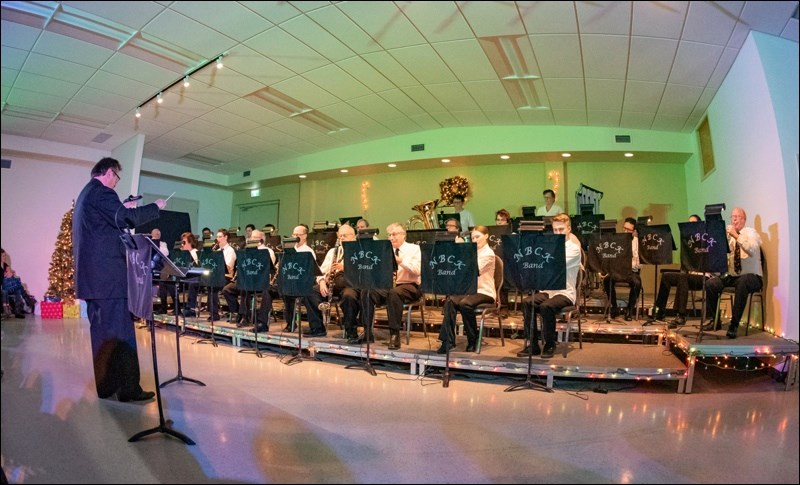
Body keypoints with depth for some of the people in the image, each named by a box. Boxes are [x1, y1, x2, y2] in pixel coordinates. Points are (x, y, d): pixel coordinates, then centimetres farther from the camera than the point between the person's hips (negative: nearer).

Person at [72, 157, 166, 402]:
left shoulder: (85, 194, 21)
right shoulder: (101, 192, -11)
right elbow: (128, 219, -22)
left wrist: (122, 208, 24)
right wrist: (156, 206, -10)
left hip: (92, 274, 11)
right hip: (108, 275, -11)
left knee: (102, 331, 13)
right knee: (120, 333, -8)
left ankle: (106, 384, 21)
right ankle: (128, 388, -4)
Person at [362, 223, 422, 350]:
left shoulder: (414, 249, 4)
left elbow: (417, 271, -12)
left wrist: (401, 261, -22)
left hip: (409, 286, -4)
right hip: (388, 285, 4)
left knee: (394, 293, -39)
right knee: (366, 292, -23)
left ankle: (395, 334, -31)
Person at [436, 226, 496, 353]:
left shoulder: (489, 253, -4)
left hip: (484, 292, -6)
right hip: (470, 289, 6)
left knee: (465, 304, -35)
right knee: (449, 301, -24)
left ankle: (473, 340, -14)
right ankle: (448, 340, -25)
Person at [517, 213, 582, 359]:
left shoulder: (574, 249, -4)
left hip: (565, 293, -5)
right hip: (547, 290, 5)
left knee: (546, 306, -34)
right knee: (527, 302, -23)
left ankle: (550, 345, -12)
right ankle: (533, 344, -14)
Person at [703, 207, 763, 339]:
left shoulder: (750, 232, -2)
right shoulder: (727, 233, 9)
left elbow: (752, 250, -23)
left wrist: (737, 236, -33)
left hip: (750, 276, -5)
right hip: (731, 276, 5)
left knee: (742, 283, -38)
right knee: (710, 284, -19)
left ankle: (734, 325, -29)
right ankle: (715, 320, -2)